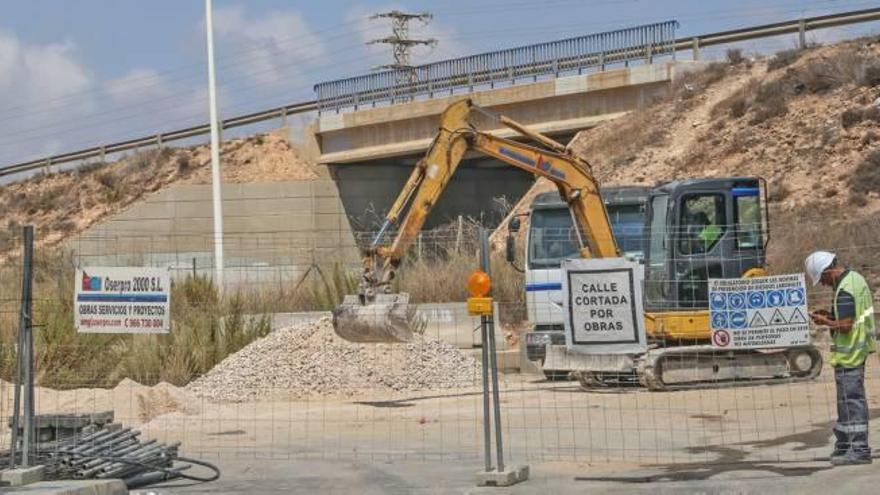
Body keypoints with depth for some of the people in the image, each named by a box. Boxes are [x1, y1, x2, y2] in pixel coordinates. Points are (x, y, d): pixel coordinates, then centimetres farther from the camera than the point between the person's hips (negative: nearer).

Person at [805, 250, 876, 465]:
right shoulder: (856, 278, 10)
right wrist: (831, 314, 11)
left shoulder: (844, 291, -22)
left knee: (851, 400, -5)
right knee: (852, 399, 16)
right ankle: (844, 444, 24)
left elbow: (845, 325, -26)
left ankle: (859, 450, -2)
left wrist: (825, 321, -10)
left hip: (848, 354, -10)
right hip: (859, 349, 10)